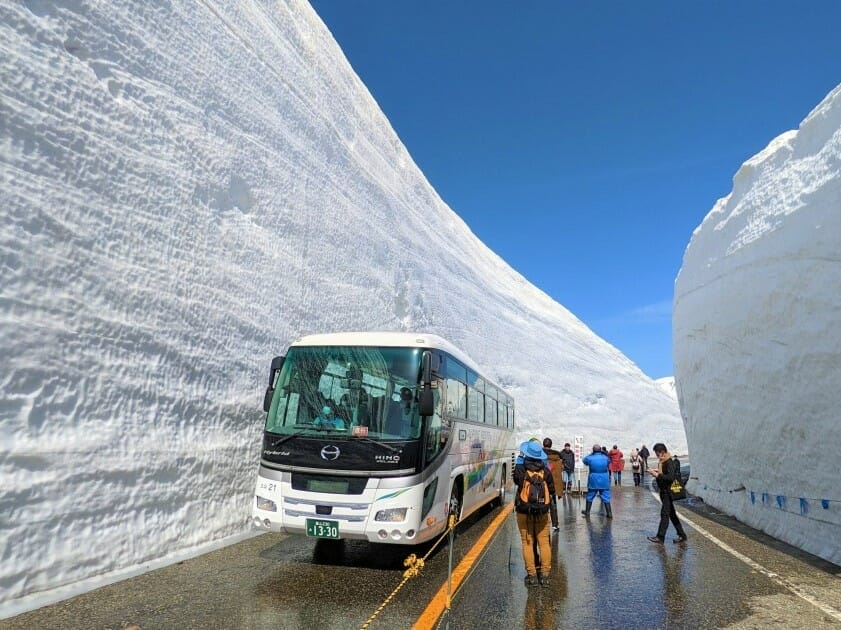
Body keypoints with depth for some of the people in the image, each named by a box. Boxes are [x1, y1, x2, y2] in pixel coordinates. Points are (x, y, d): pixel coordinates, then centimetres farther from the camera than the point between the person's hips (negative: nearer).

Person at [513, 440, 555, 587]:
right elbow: (552, 490, 0)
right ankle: (545, 574, 13)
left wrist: (520, 460, 13)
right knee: (544, 543, 10)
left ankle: (532, 575, 10)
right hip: (542, 513, 2)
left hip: (524, 512, -1)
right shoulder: (545, 471, -7)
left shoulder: (520, 469, -13)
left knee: (527, 543, 7)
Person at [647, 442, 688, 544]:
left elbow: (671, 477, -29)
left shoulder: (669, 463, -19)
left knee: (664, 514, -6)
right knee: (671, 514, 15)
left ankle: (660, 537, -4)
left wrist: (657, 475, -27)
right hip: (664, 491, 10)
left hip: (668, 492, -10)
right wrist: (656, 471, 5)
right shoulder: (663, 462, 9)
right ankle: (681, 535, 25)